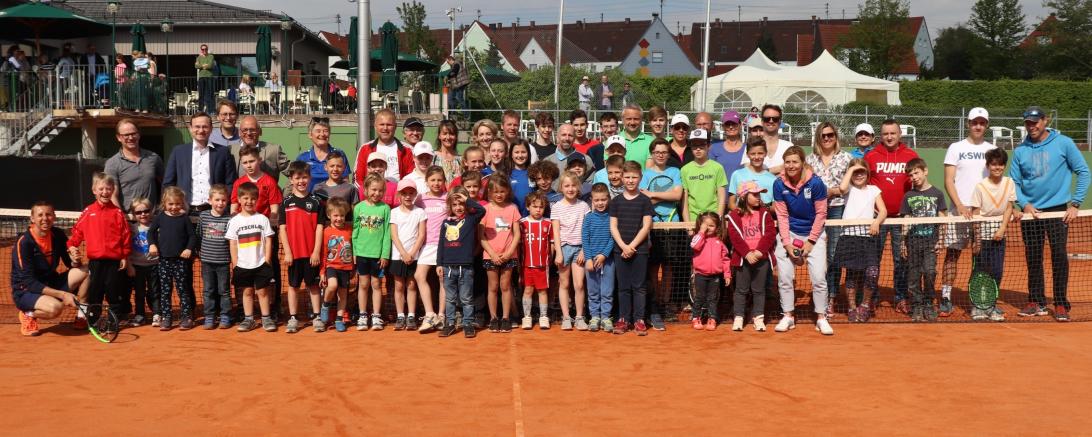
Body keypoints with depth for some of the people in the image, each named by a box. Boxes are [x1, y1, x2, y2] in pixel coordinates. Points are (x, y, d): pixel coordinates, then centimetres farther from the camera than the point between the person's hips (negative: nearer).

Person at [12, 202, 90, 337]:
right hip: (25, 292, -6)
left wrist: (75, 261, -19)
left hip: (51, 283, 6)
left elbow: (69, 263, 7)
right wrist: (62, 294, -30)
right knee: (55, 307, -36)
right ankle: (29, 314, -3)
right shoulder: (24, 242, -20)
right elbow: (29, 282, -23)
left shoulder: (58, 235, -3)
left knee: (86, 271, -14)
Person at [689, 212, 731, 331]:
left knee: (713, 298, 9)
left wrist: (727, 274, 4)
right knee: (699, 297, 5)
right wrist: (702, 232, -20)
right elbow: (694, 245, -26)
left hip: (715, 276, 2)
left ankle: (712, 319, 15)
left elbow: (725, 259, 8)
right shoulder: (699, 237, -1)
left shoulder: (719, 241, 6)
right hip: (701, 274, -2)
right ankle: (695, 318, 13)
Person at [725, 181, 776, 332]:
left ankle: (758, 317, 16)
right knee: (741, 289, 6)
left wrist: (759, 251, -16)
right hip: (743, 258, -2)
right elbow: (735, 237, -9)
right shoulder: (735, 215, -1)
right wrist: (747, 253, -18)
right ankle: (738, 317, 12)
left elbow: (770, 234, -4)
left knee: (759, 290, 9)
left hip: (762, 258, 2)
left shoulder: (764, 213, 5)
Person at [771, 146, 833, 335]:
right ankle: (788, 316, 14)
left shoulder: (815, 183, -15)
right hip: (789, 234, 2)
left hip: (814, 235, -2)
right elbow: (782, 215, -5)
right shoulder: (779, 184, -9)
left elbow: (821, 214, -9)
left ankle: (821, 318, 7)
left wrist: (810, 242, -10)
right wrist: (787, 243, -10)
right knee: (784, 276, -1)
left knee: (819, 277, -8)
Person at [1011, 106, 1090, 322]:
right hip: (1030, 211, 3)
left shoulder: (1064, 143, -1)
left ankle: (1061, 305, 2)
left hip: (1058, 210, -3)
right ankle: (1036, 302, 17)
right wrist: (1024, 204, -8)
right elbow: (1014, 182, 8)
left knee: (1059, 255, -6)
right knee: (1033, 259, 7)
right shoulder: (1020, 151, 6)